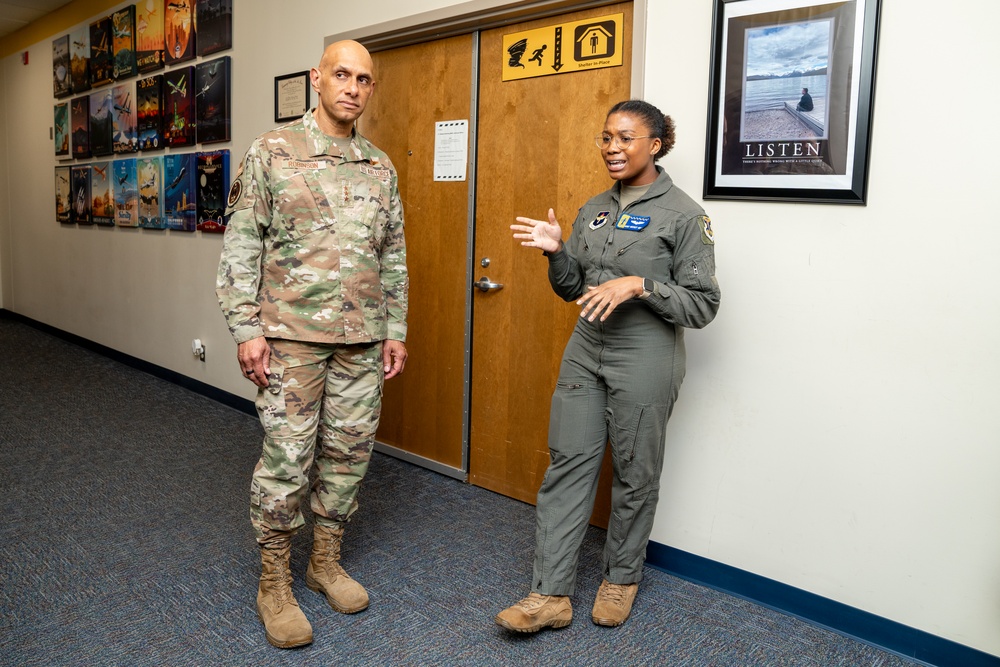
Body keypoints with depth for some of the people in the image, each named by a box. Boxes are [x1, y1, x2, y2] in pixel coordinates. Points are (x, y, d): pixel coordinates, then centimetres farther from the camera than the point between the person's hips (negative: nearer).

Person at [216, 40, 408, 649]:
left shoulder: (382, 167, 11)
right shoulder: (271, 152, -1)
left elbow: (394, 255, 14)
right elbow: (241, 246, -3)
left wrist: (396, 330, 9)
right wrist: (246, 329, -9)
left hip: (363, 340, 4)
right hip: (292, 332, -4)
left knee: (349, 452, 10)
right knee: (287, 456, -1)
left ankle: (327, 560, 29)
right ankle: (275, 583, 17)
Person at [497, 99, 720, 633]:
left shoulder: (683, 214, -7)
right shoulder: (594, 209, 11)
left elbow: (702, 305, -10)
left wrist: (639, 285, -21)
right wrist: (556, 252, -3)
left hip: (645, 359, -5)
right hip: (585, 351, 5)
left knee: (634, 473, 8)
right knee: (567, 464, 3)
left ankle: (621, 578, 30)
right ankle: (551, 594, 11)